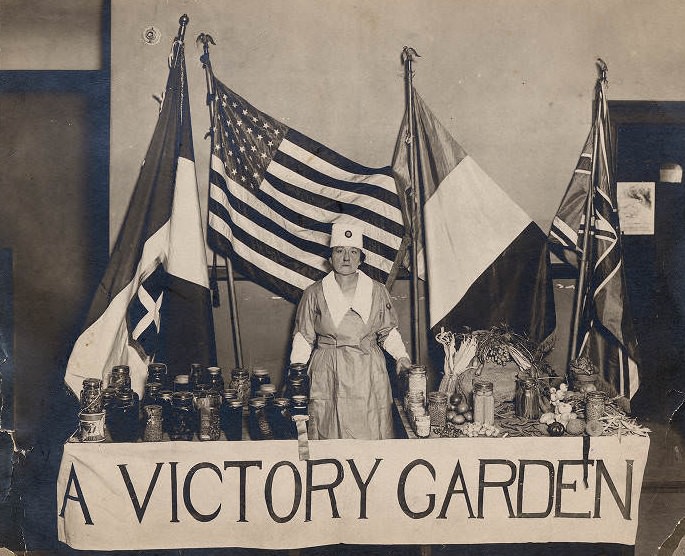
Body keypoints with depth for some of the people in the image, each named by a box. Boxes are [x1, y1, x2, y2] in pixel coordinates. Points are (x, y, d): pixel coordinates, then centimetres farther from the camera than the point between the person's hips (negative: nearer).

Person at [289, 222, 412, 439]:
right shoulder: (314, 293, 4)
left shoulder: (377, 291, 6)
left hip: (368, 374, 1)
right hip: (327, 376, -1)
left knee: (370, 433, 0)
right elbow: (303, 337, 7)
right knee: (329, 433, -1)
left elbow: (388, 332, 13)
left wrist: (401, 356, -3)